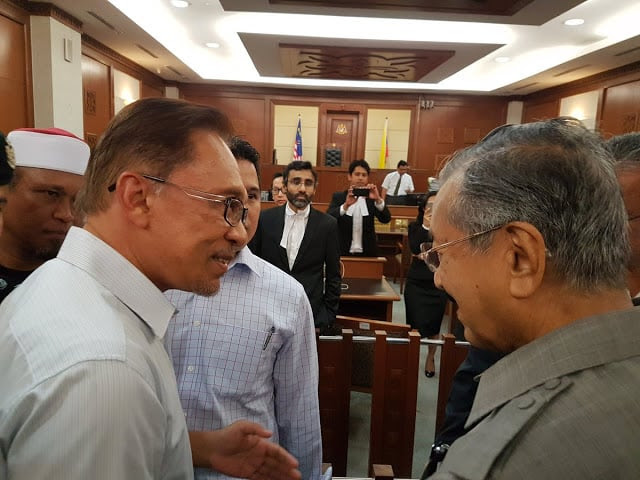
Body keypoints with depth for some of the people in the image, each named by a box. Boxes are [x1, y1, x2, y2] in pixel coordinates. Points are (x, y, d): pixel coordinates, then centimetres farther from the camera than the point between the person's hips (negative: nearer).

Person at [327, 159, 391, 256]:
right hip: (343, 252, -1)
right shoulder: (338, 197, 0)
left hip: (367, 253, 1)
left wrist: (378, 199, -26)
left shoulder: (371, 198, 2)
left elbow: (386, 219, -9)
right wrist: (346, 205, -32)